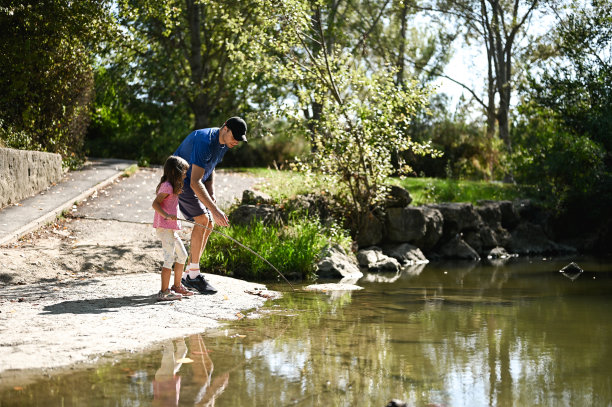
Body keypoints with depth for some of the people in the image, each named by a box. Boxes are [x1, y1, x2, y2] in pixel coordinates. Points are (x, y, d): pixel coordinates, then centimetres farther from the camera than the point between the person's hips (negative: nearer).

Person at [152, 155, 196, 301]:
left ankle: (177, 287, 27)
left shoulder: (170, 186, 16)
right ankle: (164, 292, -10)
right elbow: (155, 203, -22)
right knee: (169, 258, -11)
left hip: (170, 228, 11)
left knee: (182, 255, 17)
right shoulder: (167, 186, -14)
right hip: (164, 227, -11)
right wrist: (166, 215, -34)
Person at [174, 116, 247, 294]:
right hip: (180, 180, -9)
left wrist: (211, 194, -2)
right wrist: (214, 210, -41)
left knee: (209, 224, 2)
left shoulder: (224, 142, -2)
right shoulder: (205, 142, -32)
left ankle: (189, 274, 8)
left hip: (196, 181, 9)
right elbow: (195, 183, -36)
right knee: (203, 220, -21)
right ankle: (194, 274, -15)